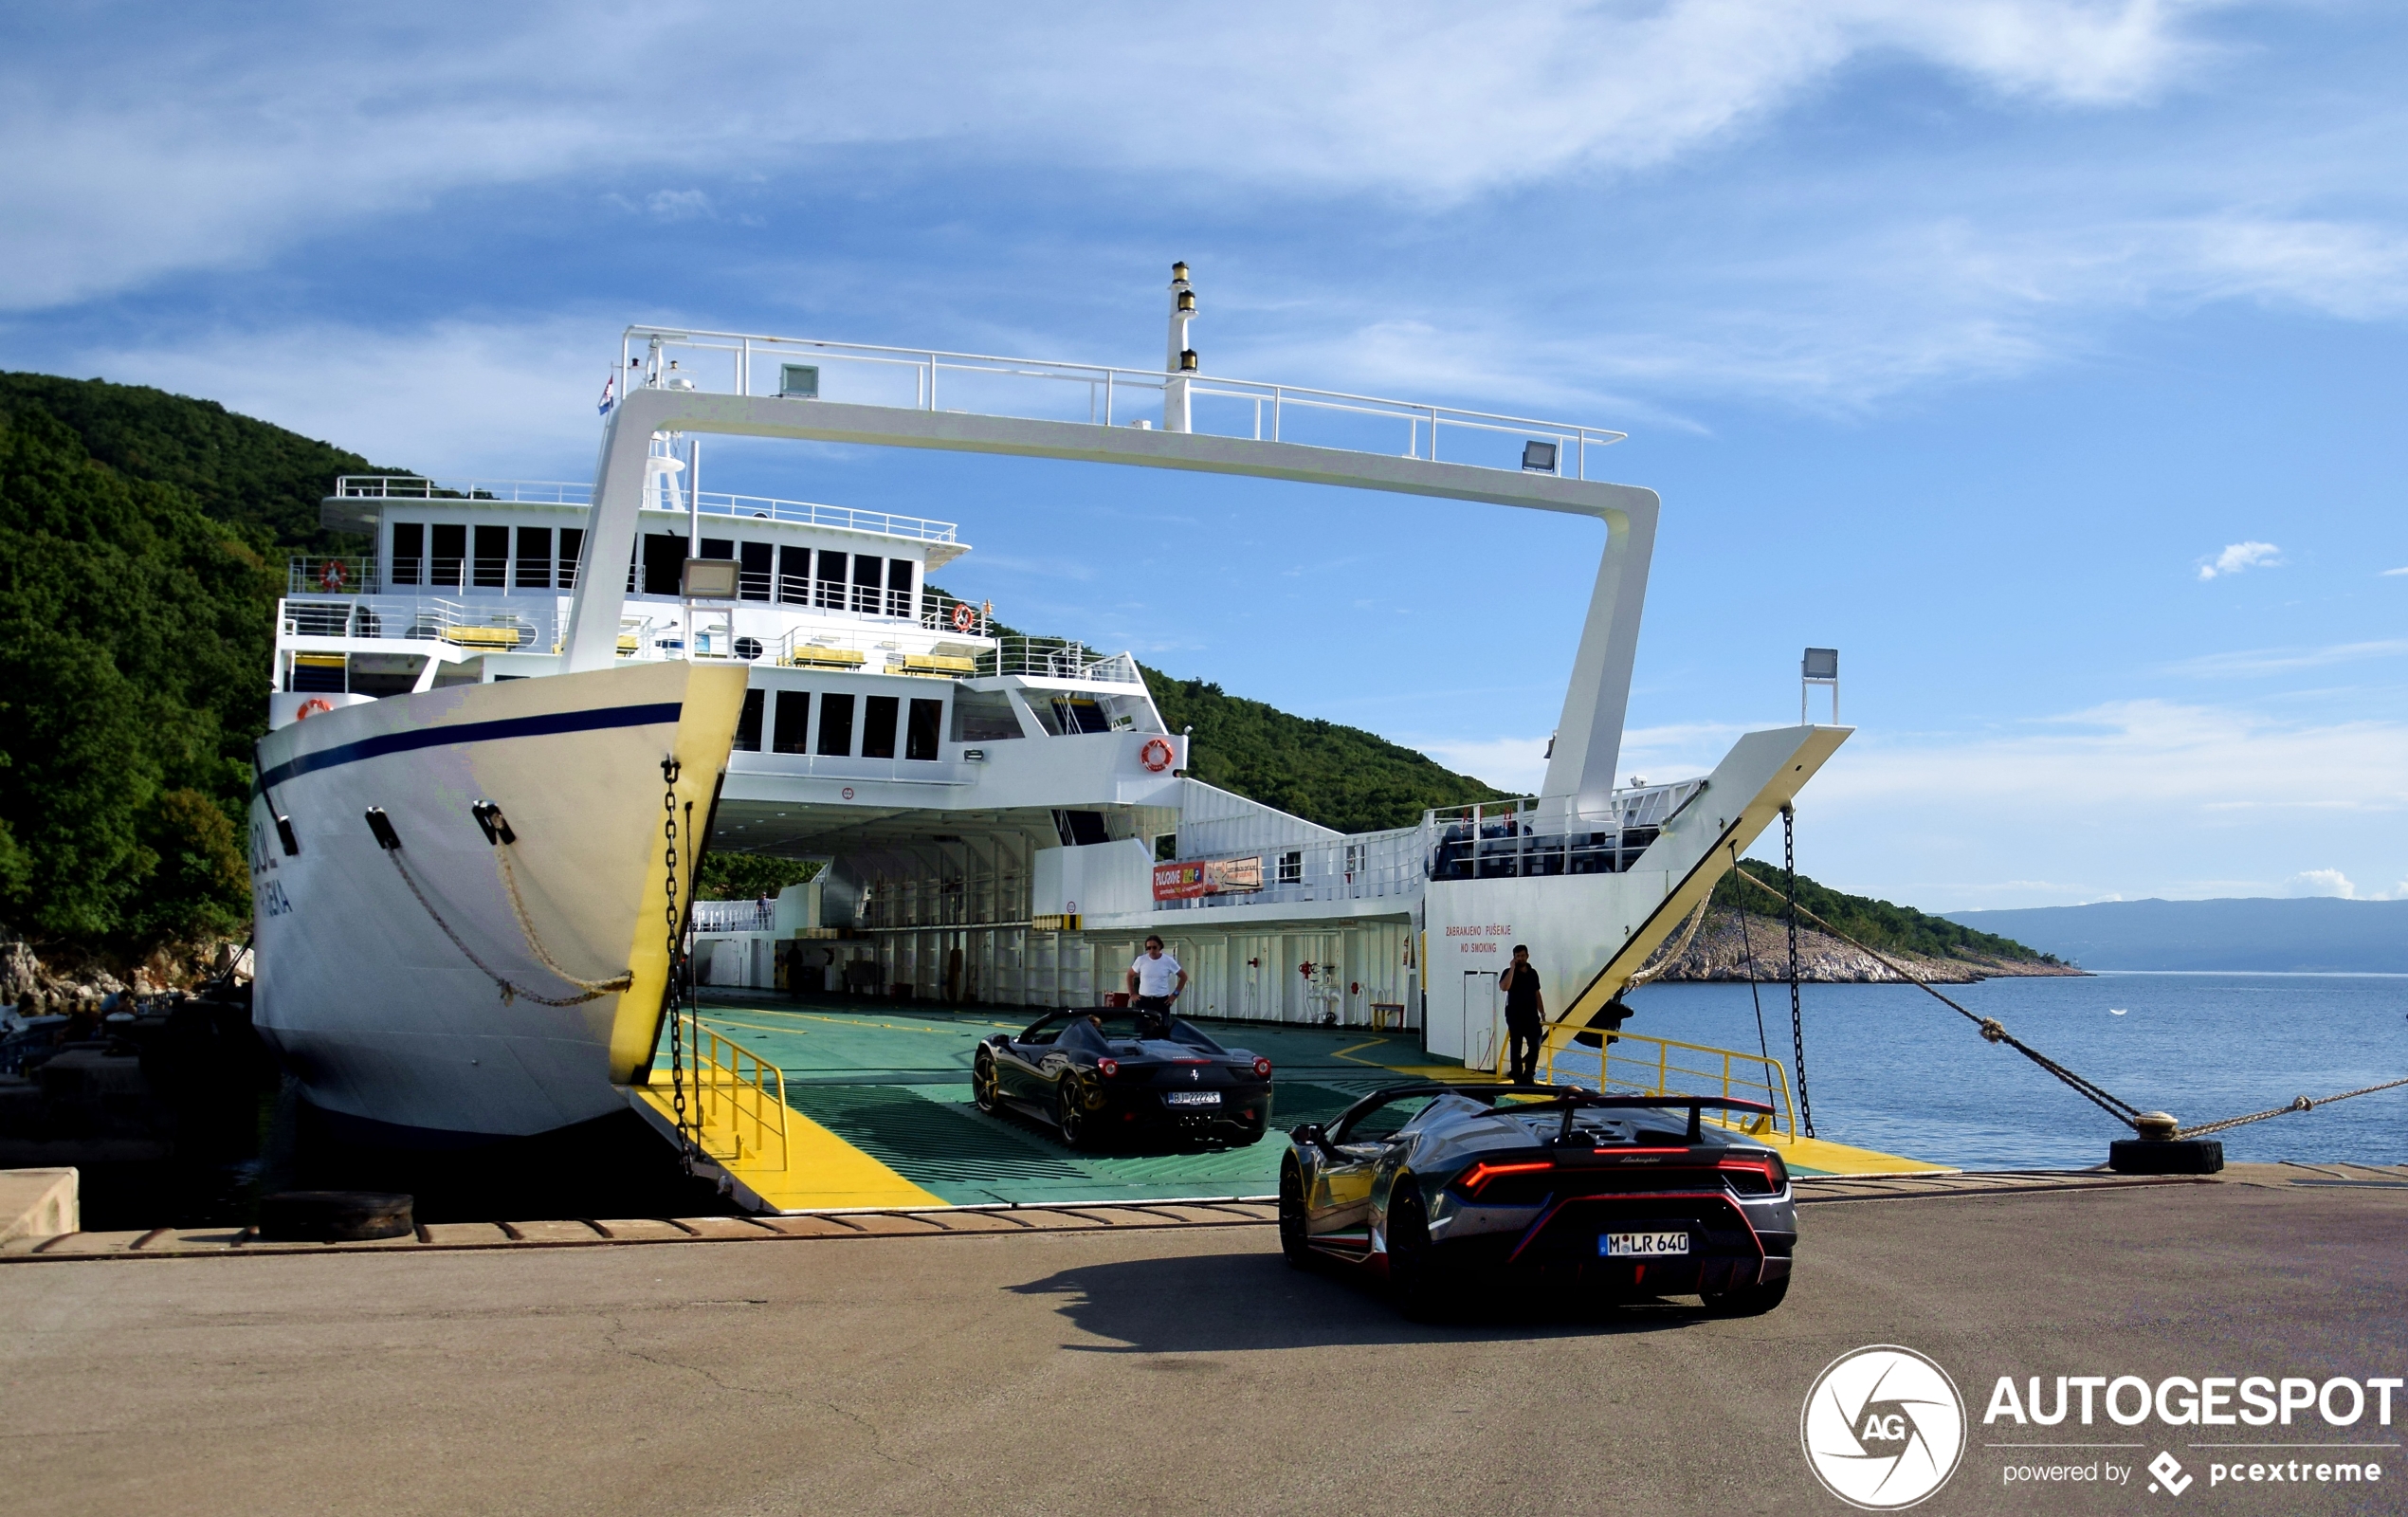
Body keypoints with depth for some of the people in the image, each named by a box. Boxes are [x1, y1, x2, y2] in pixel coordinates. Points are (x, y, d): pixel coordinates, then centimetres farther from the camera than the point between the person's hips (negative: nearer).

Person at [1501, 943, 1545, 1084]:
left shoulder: (1533, 973, 10)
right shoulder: (1509, 972, -4)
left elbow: (1537, 994, 15)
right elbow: (1504, 987, -24)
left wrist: (1542, 1013, 11)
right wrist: (1512, 968, -21)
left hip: (1531, 1016, 4)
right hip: (1515, 1016, -4)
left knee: (1535, 1045, 0)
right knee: (1516, 1048, 0)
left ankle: (1529, 1075, 14)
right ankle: (1518, 1078, 5)